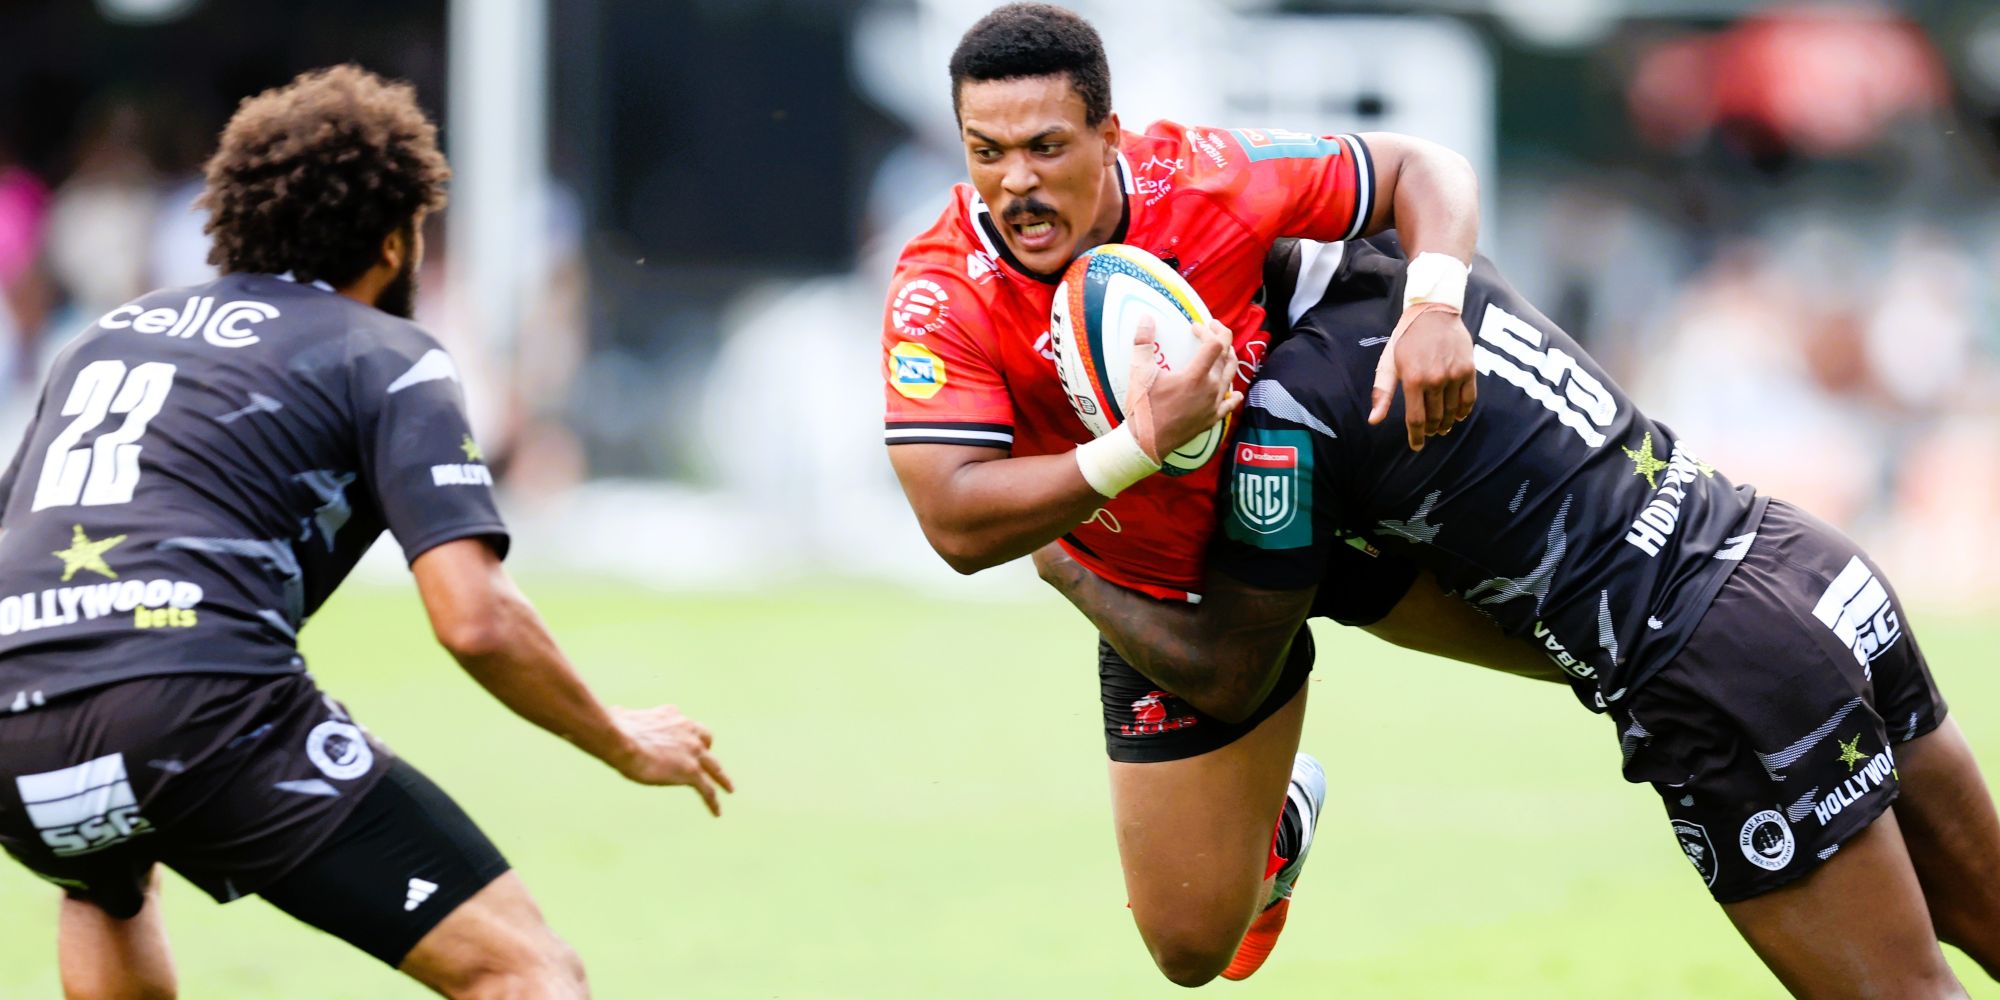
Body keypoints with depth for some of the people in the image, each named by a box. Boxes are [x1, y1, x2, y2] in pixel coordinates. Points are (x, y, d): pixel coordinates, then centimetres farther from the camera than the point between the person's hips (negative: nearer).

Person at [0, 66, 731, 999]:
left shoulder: (110, 333, 28)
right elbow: (475, 620, -4)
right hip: (202, 706, -7)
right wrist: (622, 743, 11)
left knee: (108, 888, 43)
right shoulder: (386, 359, 9)